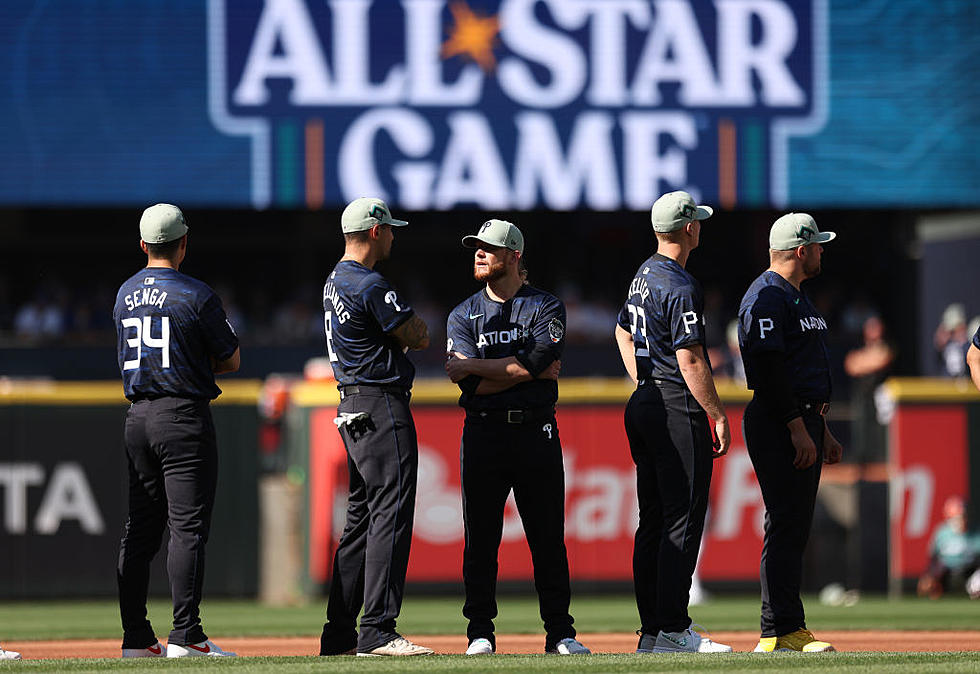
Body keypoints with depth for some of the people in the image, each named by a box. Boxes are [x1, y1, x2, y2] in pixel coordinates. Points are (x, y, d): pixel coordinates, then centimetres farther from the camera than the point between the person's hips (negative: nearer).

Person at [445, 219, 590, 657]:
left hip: (536, 434, -1)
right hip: (483, 435, 1)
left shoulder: (547, 308, 5)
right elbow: (473, 386, -4)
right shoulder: (463, 316, 10)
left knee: (548, 538, 0)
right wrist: (534, 373, -8)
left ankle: (560, 633, 5)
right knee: (480, 539, 1)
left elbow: (532, 365, -12)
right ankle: (480, 633, 6)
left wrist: (468, 365, -8)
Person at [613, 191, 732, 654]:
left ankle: (652, 630, 11)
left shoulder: (643, 276, 14)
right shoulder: (680, 287, -16)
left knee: (653, 521, 10)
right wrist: (718, 416, -15)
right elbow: (690, 359, -20)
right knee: (682, 521, -8)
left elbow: (623, 333, 27)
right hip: (678, 408, -10)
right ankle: (673, 630, -10)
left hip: (643, 405, 10)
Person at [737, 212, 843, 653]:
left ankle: (789, 632, 12)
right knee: (786, 525, -12)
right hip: (777, 423, -10)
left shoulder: (796, 298, 21)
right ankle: (780, 633, -13)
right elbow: (770, 368, -20)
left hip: (803, 424, 10)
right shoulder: (766, 297, -12)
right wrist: (798, 429, -22)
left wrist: (823, 432, 24)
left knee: (795, 528, 9)